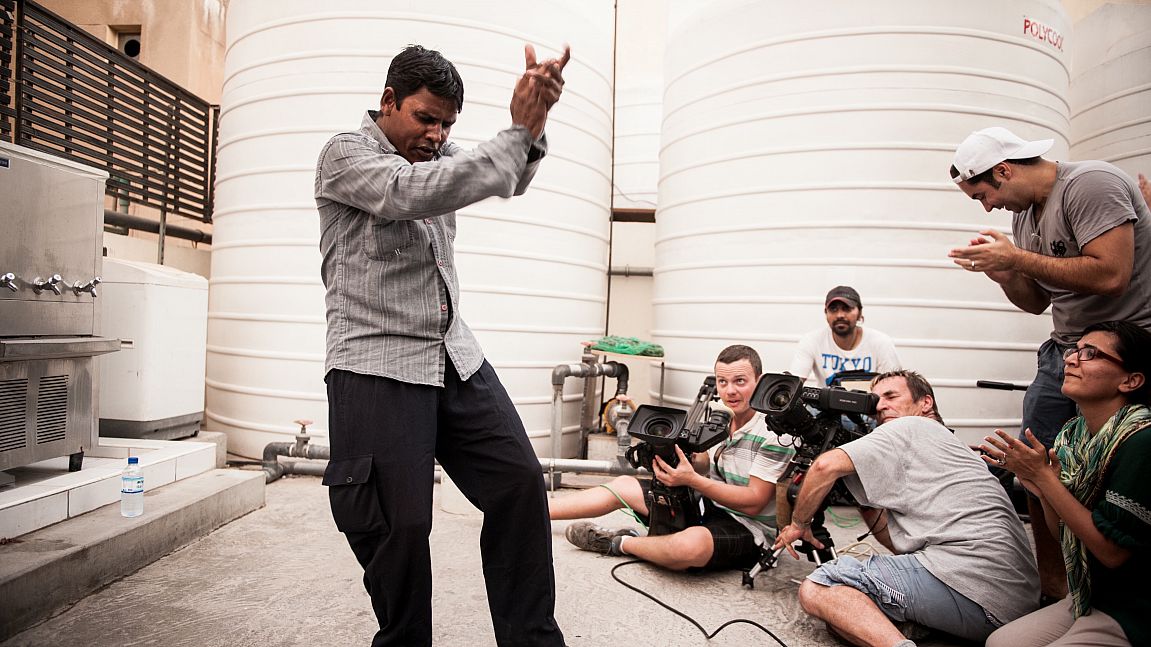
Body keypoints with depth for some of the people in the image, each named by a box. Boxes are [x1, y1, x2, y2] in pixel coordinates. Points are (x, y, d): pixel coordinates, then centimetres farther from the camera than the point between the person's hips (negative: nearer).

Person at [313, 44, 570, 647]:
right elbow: (416, 193, -22)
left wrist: (530, 125, -21)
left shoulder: (437, 157, 17)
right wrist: (518, 132, -21)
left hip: (457, 359, 6)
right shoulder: (345, 154, -2)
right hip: (377, 369, -6)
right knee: (399, 525, -3)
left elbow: (506, 175, 1)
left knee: (519, 481, -1)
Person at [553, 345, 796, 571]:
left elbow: (753, 502, -21)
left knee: (690, 544, -41)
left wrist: (691, 479, -29)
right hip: (707, 506, 8)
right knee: (623, 485, 8)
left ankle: (618, 543, -13)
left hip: (748, 529, -8)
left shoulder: (774, 433, -19)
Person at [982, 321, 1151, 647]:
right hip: (1091, 599, 7)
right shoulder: (1072, 434, -1)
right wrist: (1043, 490, -13)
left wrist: (1043, 476, -22)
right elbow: (1062, 534, 6)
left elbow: (1113, 552, -22)